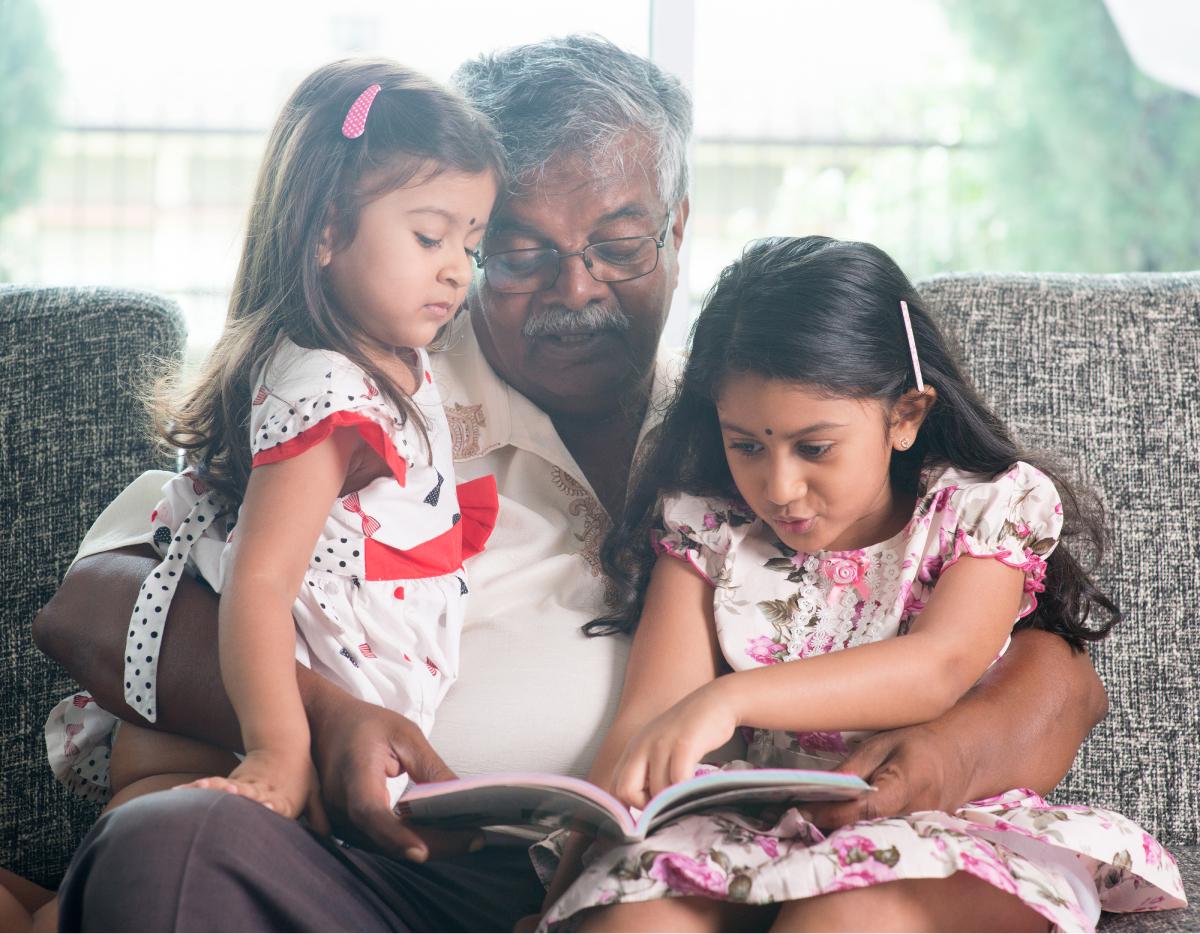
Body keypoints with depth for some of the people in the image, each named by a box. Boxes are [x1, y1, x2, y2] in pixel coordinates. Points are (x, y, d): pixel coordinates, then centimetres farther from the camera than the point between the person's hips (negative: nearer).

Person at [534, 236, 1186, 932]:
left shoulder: (989, 508, 0)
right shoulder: (707, 527, 7)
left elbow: (938, 667, -19)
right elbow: (649, 717, -2)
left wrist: (729, 699, -33)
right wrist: (584, 847, -23)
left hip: (948, 826, -2)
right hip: (759, 825, 2)